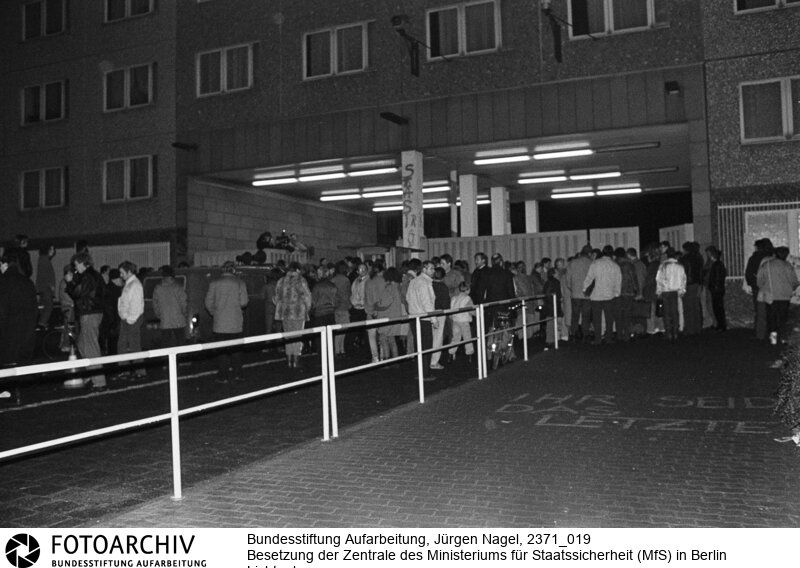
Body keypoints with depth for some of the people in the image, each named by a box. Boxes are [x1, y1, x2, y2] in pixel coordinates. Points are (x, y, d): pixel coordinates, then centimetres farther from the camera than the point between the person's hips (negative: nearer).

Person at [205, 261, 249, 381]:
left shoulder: (214, 283, 0)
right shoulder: (239, 283, -1)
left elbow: (208, 302, 0)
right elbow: (244, 302, -5)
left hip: (220, 323, -1)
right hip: (236, 323, 1)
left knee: (221, 350, 3)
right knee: (236, 349, 11)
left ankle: (224, 376, 4)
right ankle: (237, 374, 14)